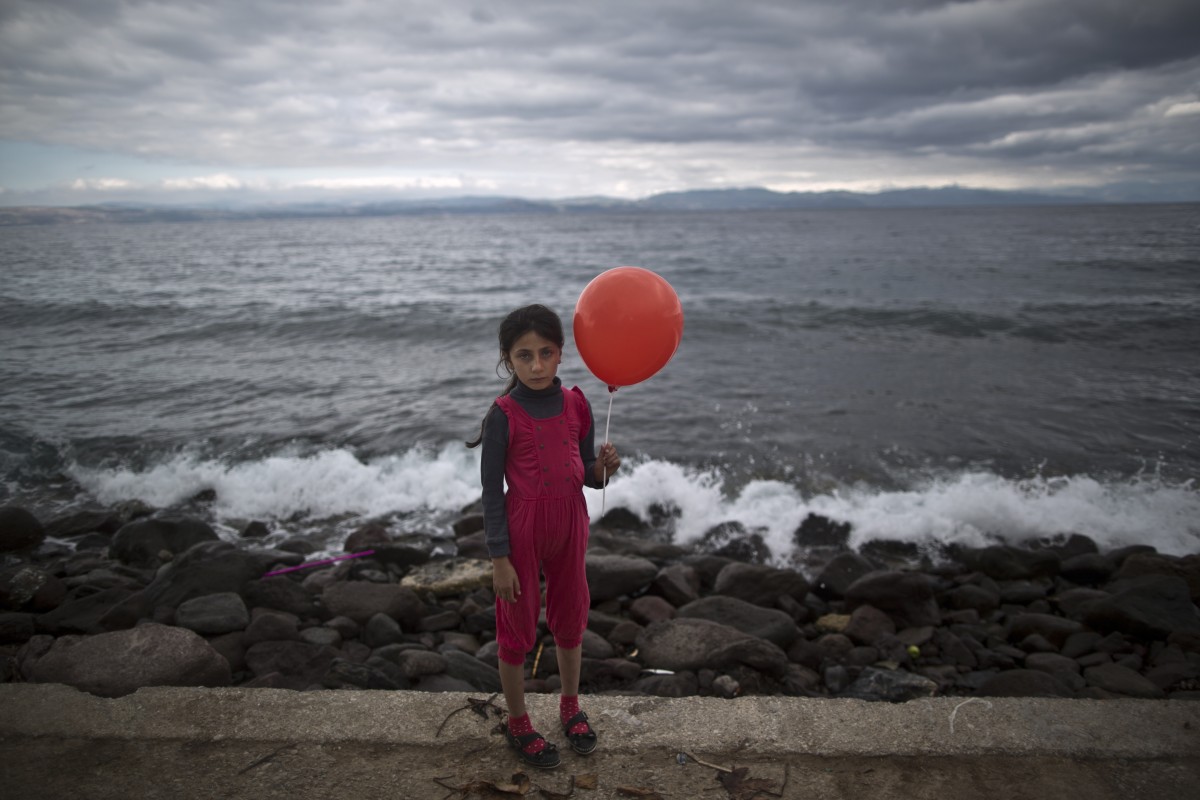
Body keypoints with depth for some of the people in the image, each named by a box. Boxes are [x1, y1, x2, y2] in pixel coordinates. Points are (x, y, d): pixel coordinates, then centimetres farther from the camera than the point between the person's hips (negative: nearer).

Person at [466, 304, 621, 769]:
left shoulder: (576, 404, -3)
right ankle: (518, 724, 31)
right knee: (517, 627, 11)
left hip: (569, 524, 4)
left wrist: (603, 468, -18)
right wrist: (499, 559, -13)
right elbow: (491, 490, -12)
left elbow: (586, 475, 6)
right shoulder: (504, 414, -15)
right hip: (523, 527, -4)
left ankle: (570, 707, 42)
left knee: (571, 618, 19)